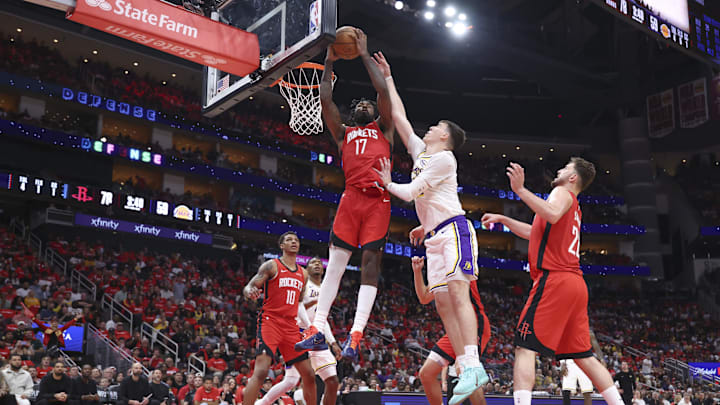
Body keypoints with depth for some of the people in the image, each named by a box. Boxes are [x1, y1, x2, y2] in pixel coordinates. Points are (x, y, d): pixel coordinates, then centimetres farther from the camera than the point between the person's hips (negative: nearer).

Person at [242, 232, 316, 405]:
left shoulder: (303, 273, 18)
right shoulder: (271, 265, 1)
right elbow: (248, 288, -5)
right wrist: (250, 292, -29)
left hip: (291, 326, 6)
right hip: (270, 321, -6)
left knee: (309, 375, 5)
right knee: (261, 371, -22)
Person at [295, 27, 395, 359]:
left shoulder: (383, 129, 21)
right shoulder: (343, 133, 25)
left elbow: (383, 91, 8)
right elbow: (325, 99, 14)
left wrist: (364, 55, 12)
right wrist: (329, 62, 16)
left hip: (378, 199, -2)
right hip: (351, 197, 2)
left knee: (370, 263, -7)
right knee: (334, 263, -3)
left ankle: (355, 336, -10)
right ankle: (317, 331, -3)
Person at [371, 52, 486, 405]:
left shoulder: (444, 157, -3)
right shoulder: (421, 151, 22)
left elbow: (410, 192, -6)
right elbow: (399, 117, 26)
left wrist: (388, 184, 11)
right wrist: (388, 79, 30)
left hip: (454, 229, -8)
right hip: (435, 236, 8)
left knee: (457, 292, -20)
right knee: (442, 302, -1)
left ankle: (473, 365, -28)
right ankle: (466, 369, -3)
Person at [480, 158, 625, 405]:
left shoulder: (562, 193, 2)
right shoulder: (574, 207, 30)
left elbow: (552, 214, -23)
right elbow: (535, 232, 40)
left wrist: (520, 190, -22)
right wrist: (503, 219, 37)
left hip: (555, 280, -9)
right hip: (575, 284, 9)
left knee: (525, 348, -12)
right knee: (583, 355, 12)